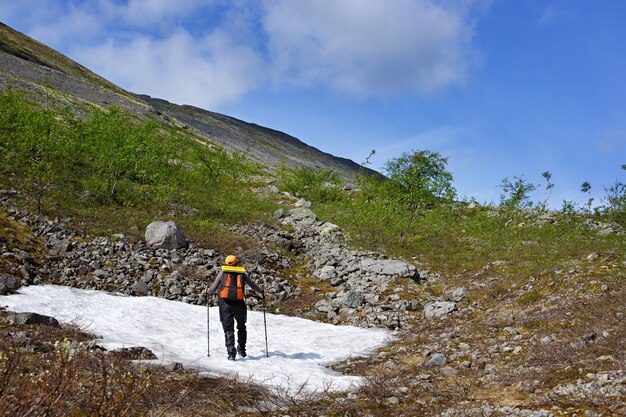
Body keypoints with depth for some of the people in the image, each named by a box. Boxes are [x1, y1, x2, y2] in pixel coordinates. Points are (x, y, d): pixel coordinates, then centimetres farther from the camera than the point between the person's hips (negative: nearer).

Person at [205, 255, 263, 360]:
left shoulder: (222, 273, 9)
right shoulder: (242, 273, 11)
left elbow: (213, 289, 8)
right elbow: (252, 285, 18)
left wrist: (208, 290, 30)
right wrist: (261, 291, 36)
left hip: (225, 303, -1)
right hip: (239, 303, 1)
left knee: (228, 328, 2)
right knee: (241, 327, 20)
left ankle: (231, 353, -8)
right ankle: (241, 350, 20)